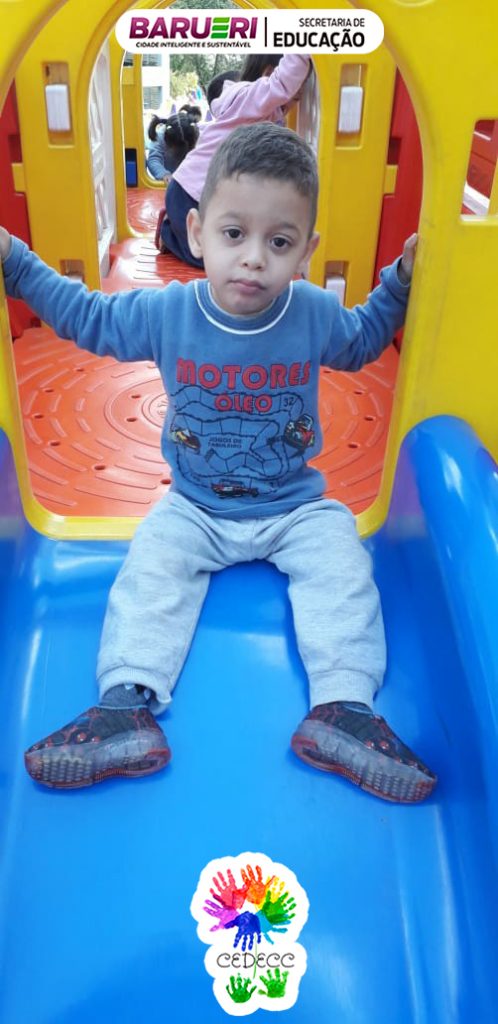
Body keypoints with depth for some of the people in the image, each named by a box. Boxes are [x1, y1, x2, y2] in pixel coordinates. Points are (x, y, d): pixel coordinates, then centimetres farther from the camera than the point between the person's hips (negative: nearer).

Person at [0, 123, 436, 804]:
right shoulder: (163, 312, -11)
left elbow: (363, 340, 15)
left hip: (296, 506, 0)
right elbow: (86, 316, 5)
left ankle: (343, 706, -19)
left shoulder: (318, 316, -9)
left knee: (343, 567, -20)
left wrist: (401, 281, 1)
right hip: (194, 508, 0)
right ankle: (127, 705, -20)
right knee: (150, 567, -21)